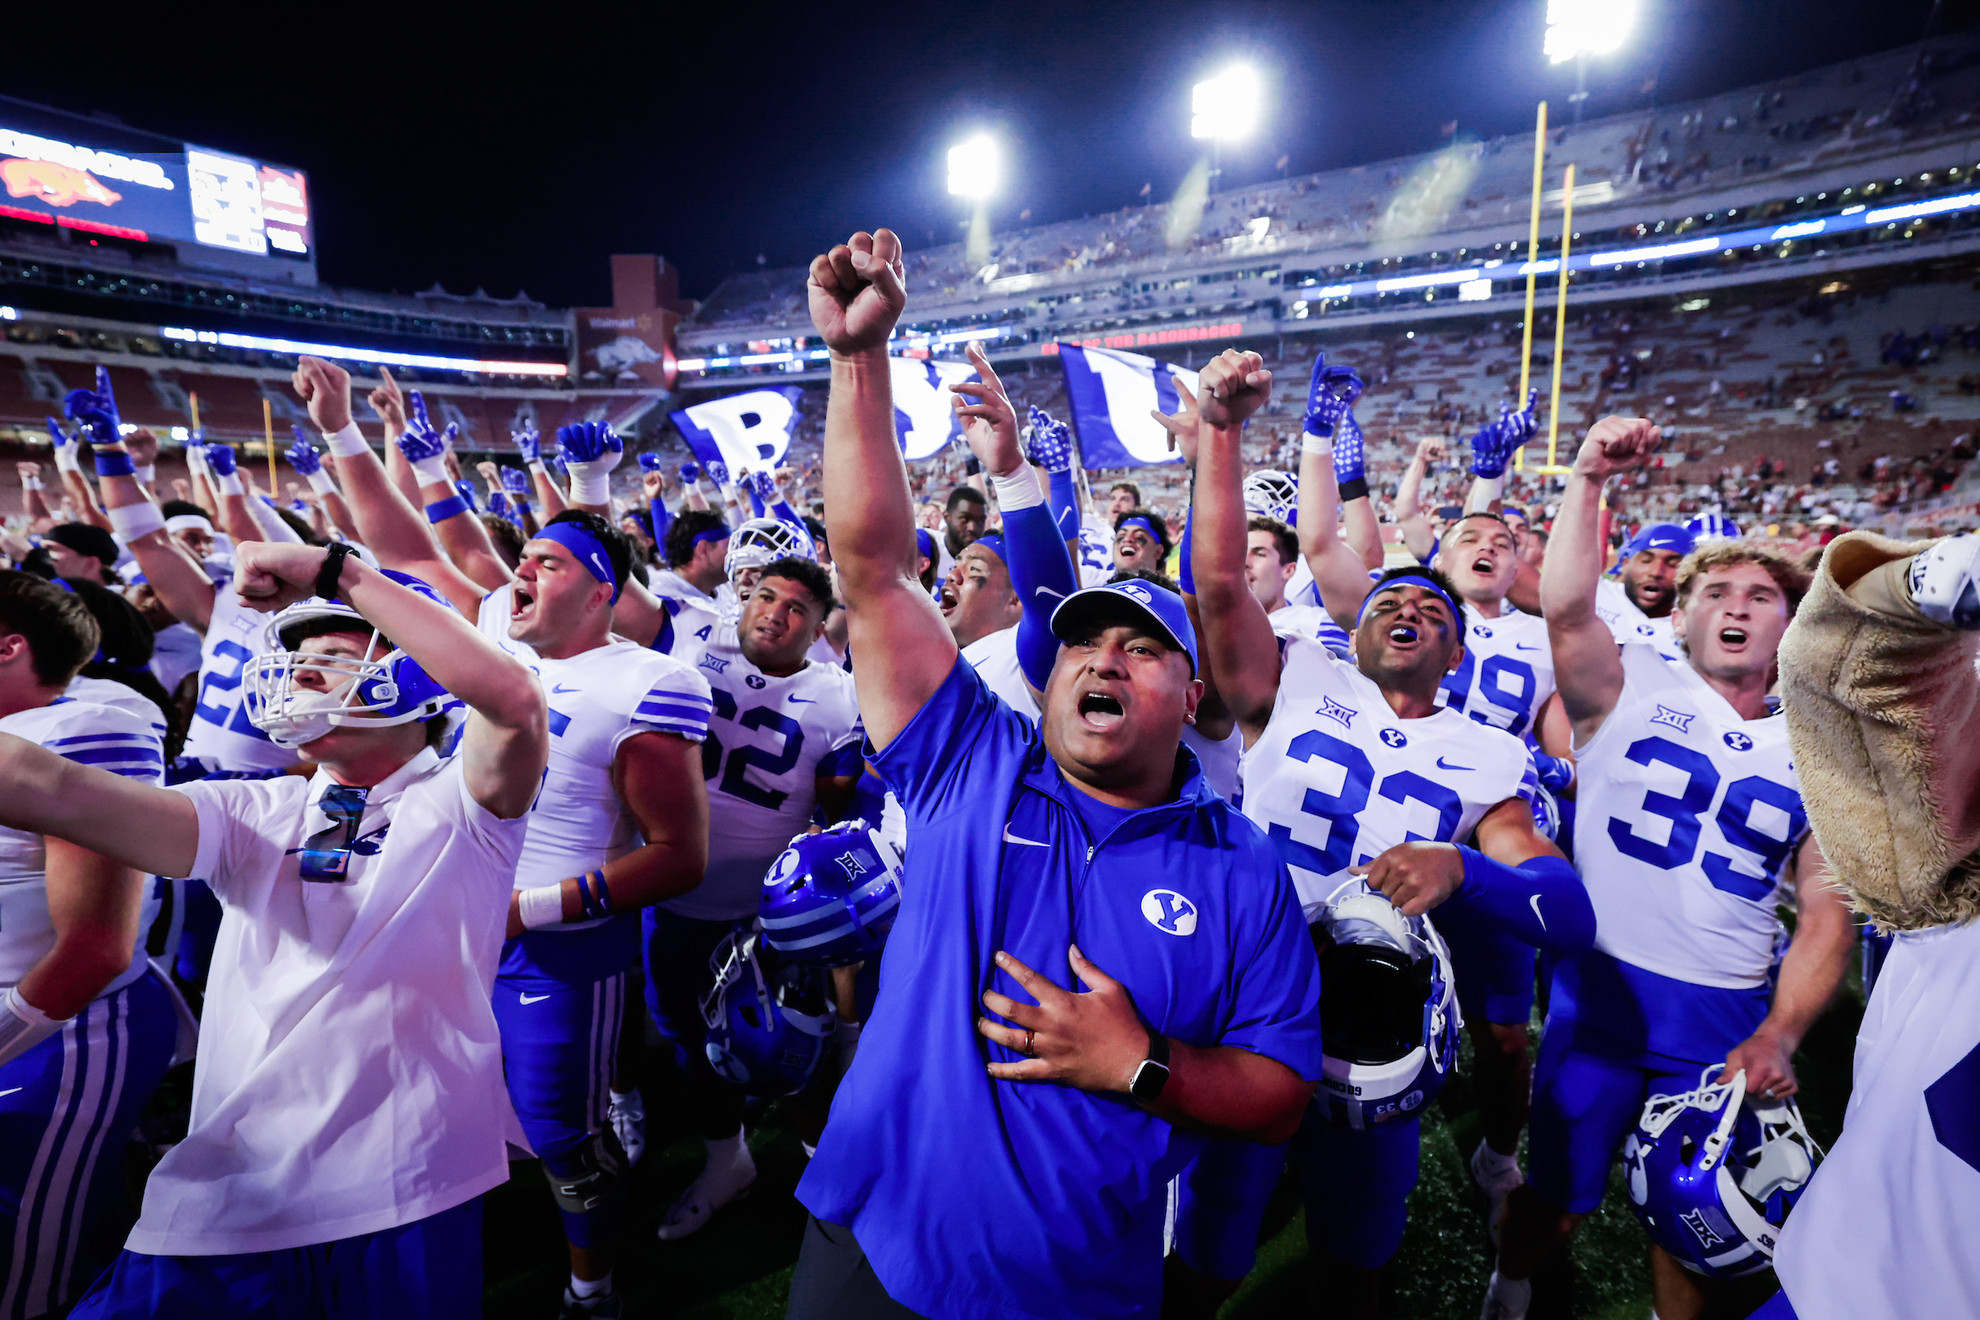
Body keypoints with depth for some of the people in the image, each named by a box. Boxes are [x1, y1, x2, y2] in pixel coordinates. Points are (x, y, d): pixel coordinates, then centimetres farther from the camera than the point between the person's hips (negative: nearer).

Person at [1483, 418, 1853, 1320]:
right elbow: (1565, 608, -23)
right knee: (1555, 1204, 11)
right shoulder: (1633, 689, -3)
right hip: (1602, 997, -2)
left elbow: (1828, 915, 4)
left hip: (1730, 1024, 3)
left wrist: (1776, 1039, -6)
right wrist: (1588, 477, -27)